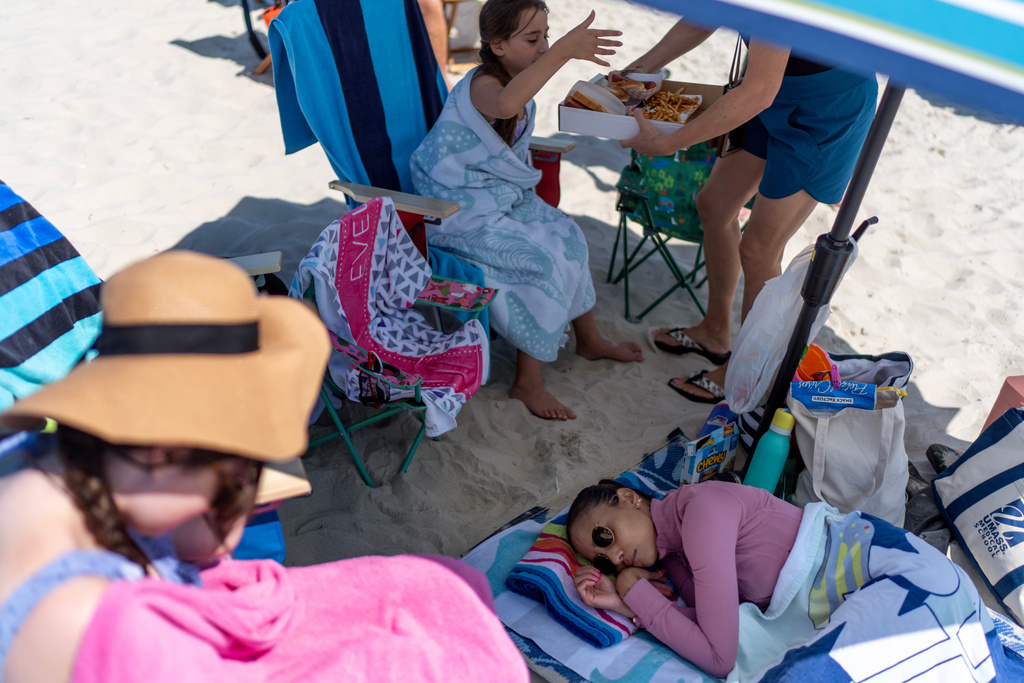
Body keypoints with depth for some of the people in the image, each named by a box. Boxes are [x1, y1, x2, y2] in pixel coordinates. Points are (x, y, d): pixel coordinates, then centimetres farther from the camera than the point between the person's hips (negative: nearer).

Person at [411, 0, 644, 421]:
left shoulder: (516, 80, 6)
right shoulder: (482, 85, -25)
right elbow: (504, 105, -53)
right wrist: (562, 51, -59)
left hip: (501, 195, 10)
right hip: (459, 210, -10)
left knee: (566, 236, 6)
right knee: (542, 262, -19)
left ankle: (589, 339, 23)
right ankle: (527, 381, -5)